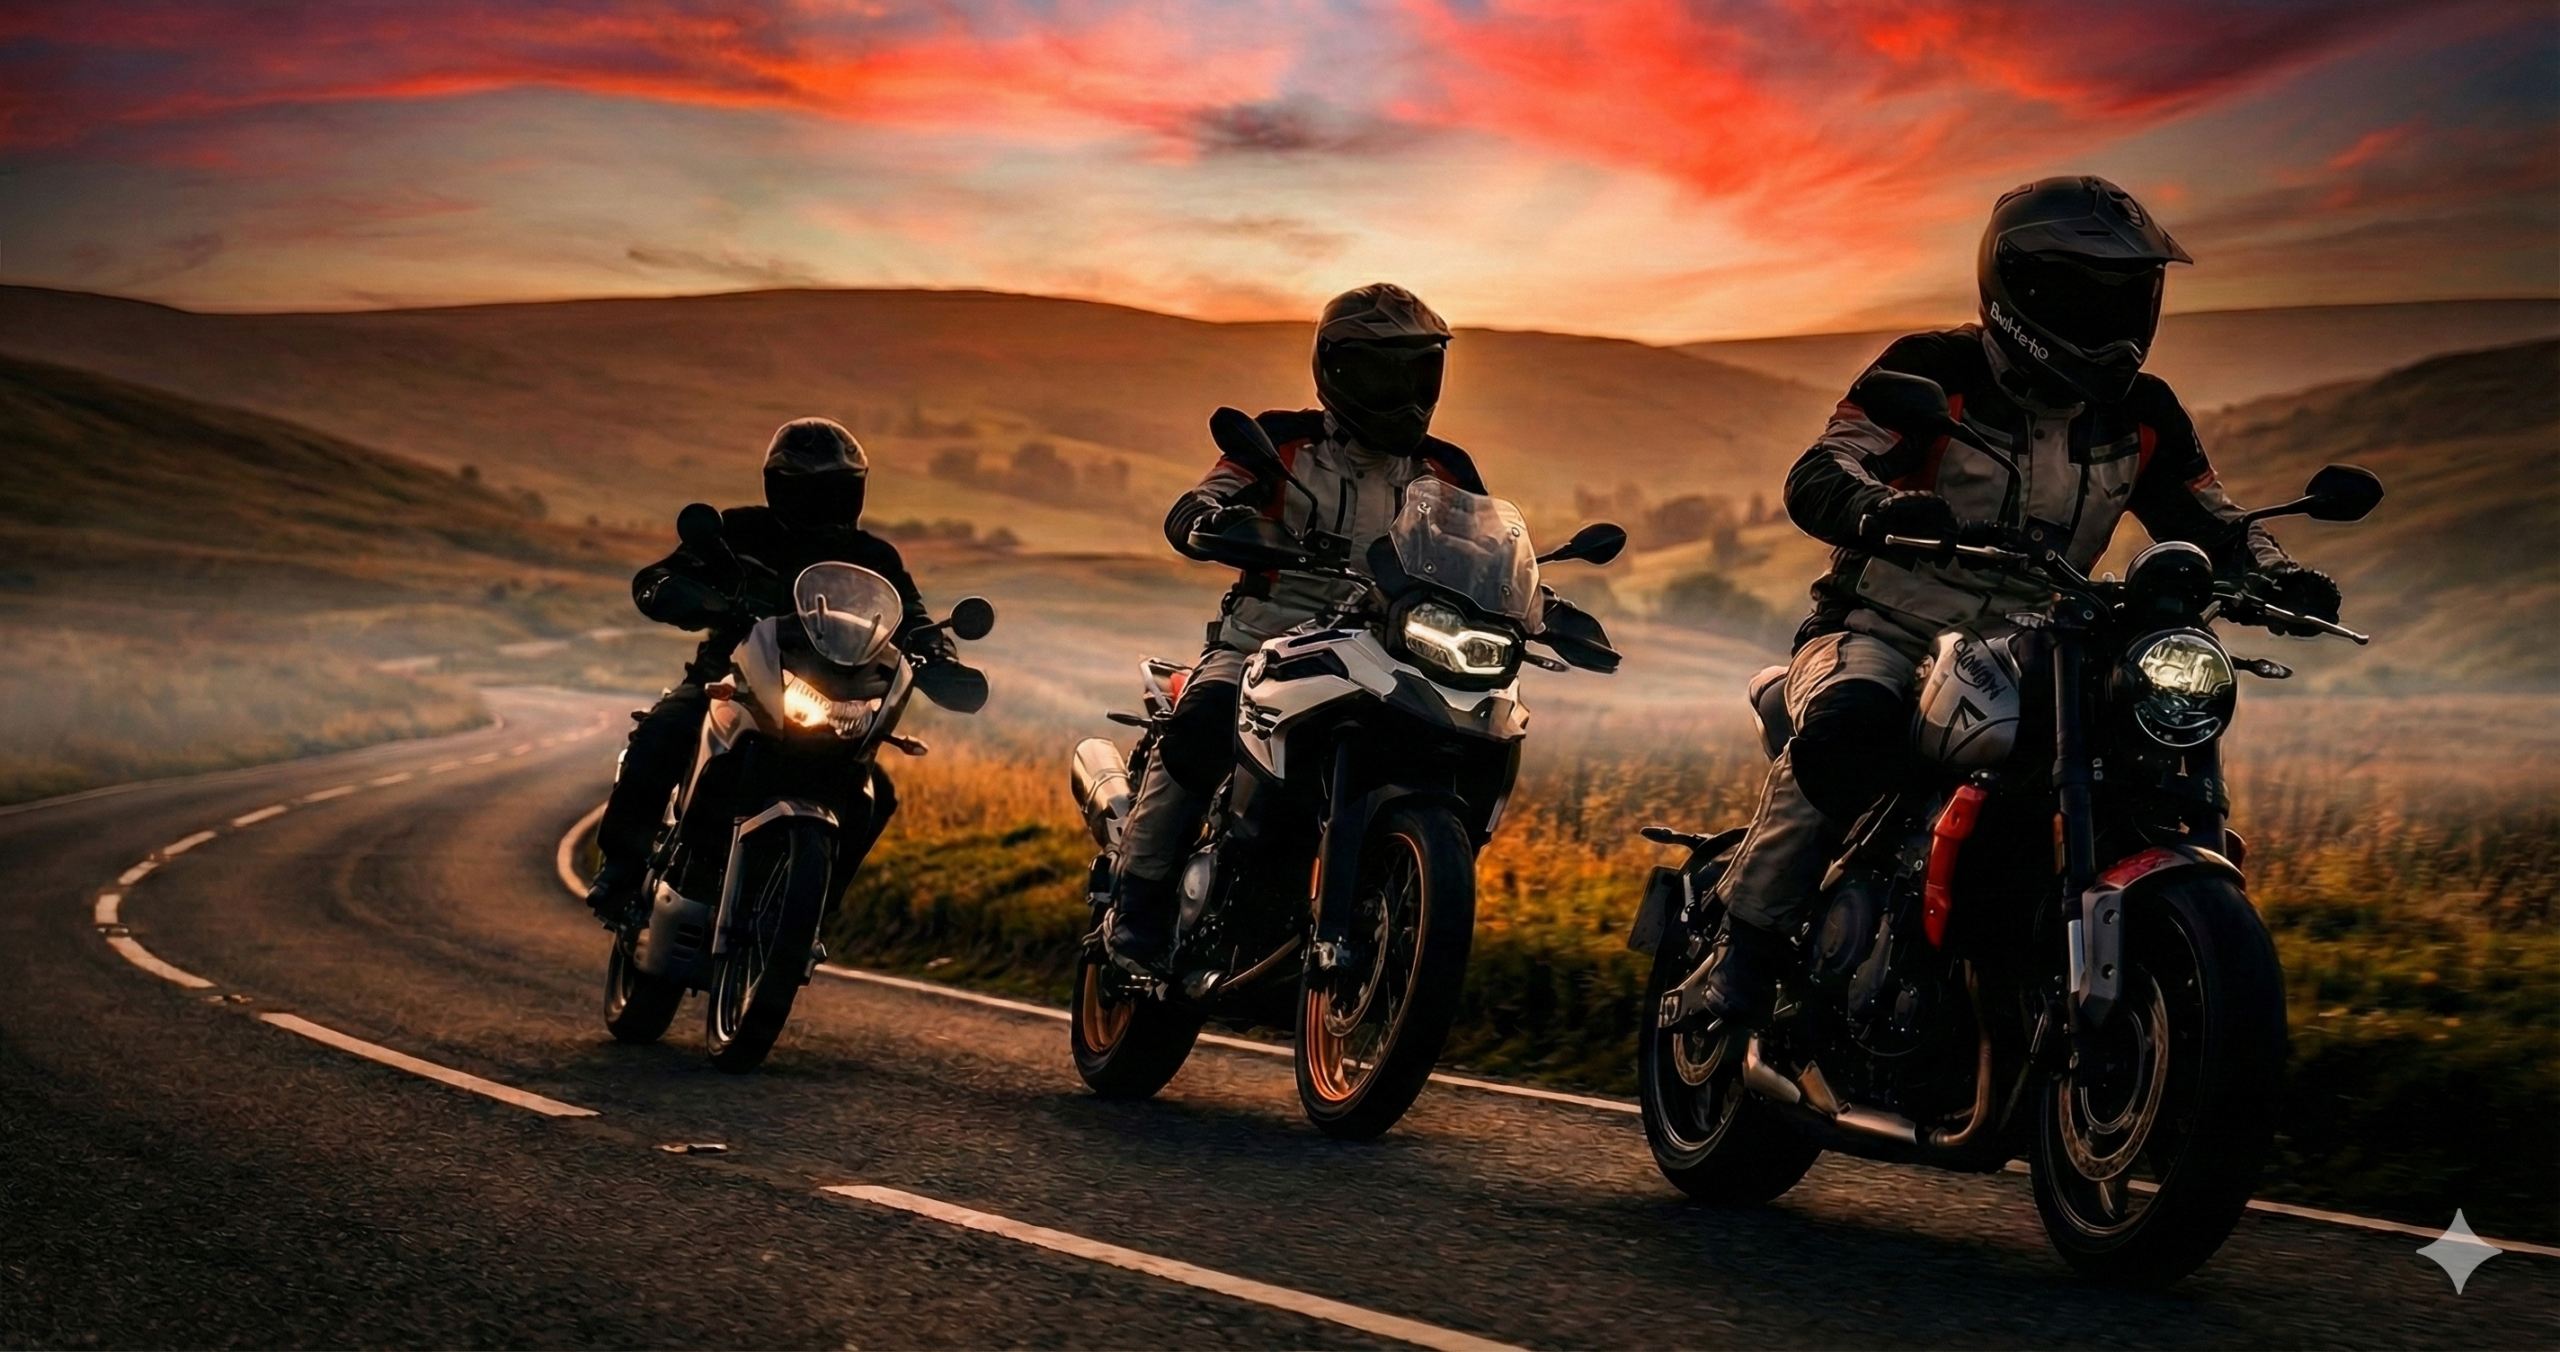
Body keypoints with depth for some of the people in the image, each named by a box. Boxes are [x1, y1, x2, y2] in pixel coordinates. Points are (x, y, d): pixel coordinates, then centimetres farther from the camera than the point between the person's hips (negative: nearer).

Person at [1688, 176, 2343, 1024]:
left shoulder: (2143, 416, 8)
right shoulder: (1934, 372, -9)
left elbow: (2207, 522, 11)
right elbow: (1817, 476, -17)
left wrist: (2275, 577, -13)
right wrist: (1881, 510, -42)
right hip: (1884, 633, -5)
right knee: (1852, 727, -38)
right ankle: (1746, 948, -27)